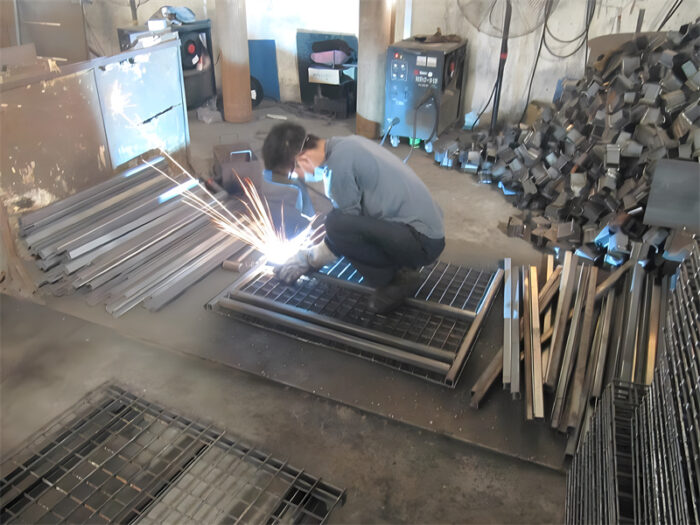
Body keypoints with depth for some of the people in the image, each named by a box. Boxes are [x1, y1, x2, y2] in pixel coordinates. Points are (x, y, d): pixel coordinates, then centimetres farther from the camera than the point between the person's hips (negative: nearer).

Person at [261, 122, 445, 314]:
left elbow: (343, 227, -13)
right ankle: (398, 267, 12)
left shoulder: (340, 161, -19)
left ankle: (394, 280, -5)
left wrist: (309, 259, 1)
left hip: (421, 242, -10)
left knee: (338, 225, -25)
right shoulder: (346, 145, 9)